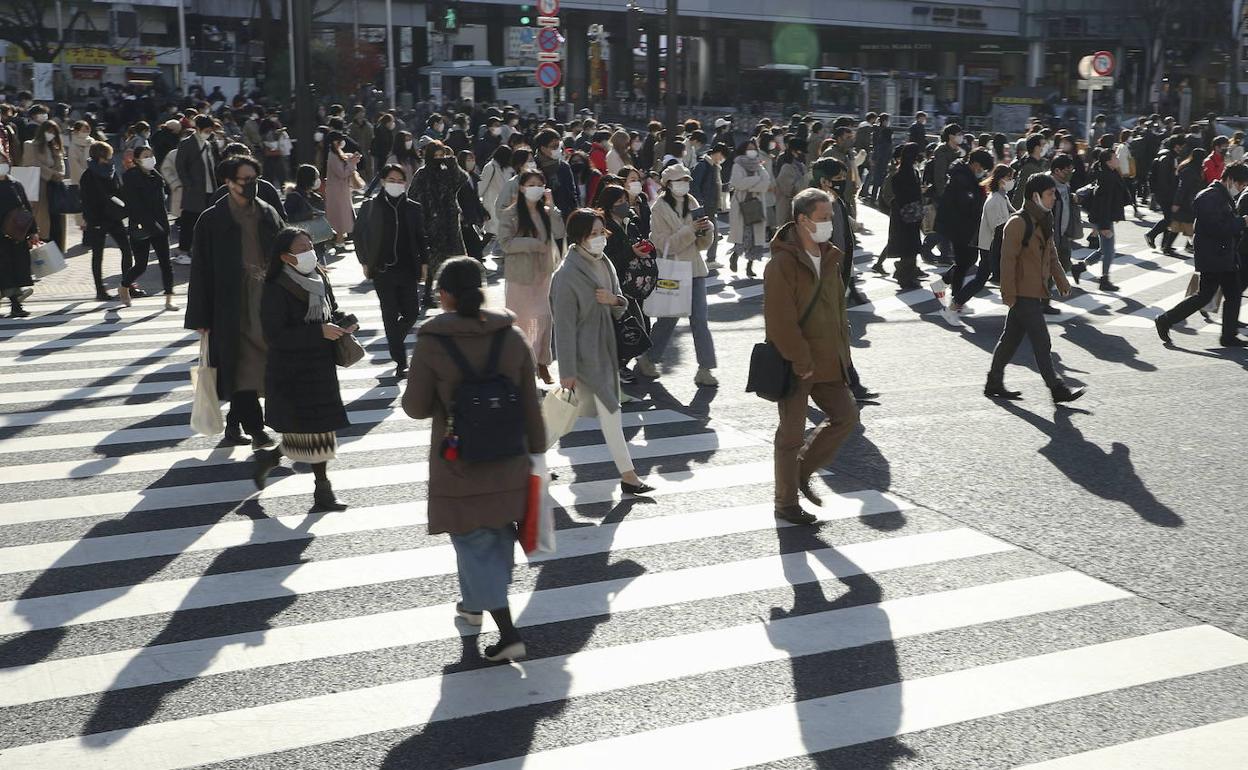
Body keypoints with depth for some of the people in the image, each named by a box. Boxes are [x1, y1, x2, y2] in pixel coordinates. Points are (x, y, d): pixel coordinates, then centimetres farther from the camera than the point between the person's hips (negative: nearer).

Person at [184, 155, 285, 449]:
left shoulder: (268, 215, 8)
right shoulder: (212, 220, -3)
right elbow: (201, 270, -3)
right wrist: (201, 317, -6)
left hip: (266, 302, 4)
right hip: (232, 307, -4)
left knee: (247, 367, 10)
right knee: (243, 367, -6)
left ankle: (234, 424, 24)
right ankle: (255, 430, -6)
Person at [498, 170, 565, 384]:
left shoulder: (546, 212, 7)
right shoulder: (510, 214, -7)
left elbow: (559, 233, -8)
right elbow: (505, 243, -16)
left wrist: (551, 207, -12)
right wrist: (533, 244, -18)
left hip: (544, 273, 4)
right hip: (520, 274, -4)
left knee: (545, 319, 2)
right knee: (520, 320, 5)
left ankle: (543, 364, 11)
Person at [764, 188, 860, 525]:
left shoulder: (829, 258, 8)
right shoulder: (783, 264, -19)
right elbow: (780, 323, -23)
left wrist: (841, 346, 10)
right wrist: (802, 362, -19)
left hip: (827, 361, 8)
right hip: (796, 367, -8)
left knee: (846, 415, 12)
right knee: (792, 434, 3)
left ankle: (802, 470, 29)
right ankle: (786, 504, 18)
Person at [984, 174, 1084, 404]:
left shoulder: (1044, 222, 14)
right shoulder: (1018, 223, -15)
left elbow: (1051, 254, 24)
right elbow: (1008, 259, -18)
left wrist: (1061, 282, 18)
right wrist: (1009, 294, -19)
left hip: (1034, 292, 10)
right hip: (1023, 293, -9)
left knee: (1011, 338, 14)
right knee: (1041, 342, -6)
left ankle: (994, 384, 21)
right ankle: (1057, 389, -2)